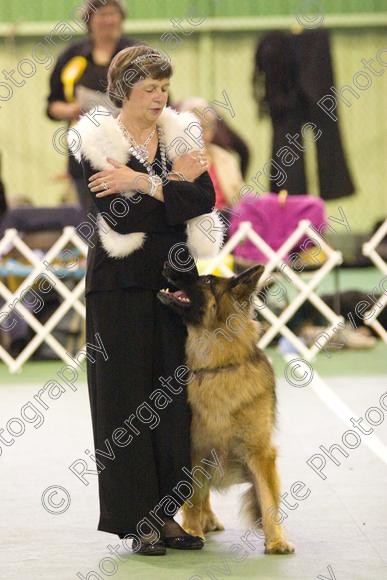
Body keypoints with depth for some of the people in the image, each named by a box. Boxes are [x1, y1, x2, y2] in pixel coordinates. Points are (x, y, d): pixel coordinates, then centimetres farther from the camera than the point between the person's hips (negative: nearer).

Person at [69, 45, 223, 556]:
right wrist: (172, 183, -11)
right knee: (128, 397, -1)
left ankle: (167, 512, 12)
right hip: (122, 284, -4)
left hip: (176, 280, 4)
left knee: (175, 394, 4)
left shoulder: (180, 134, 6)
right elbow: (120, 217, -17)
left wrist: (142, 183, -17)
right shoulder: (97, 142, -6)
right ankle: (138, 519, 5)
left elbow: (205, 200, -9)